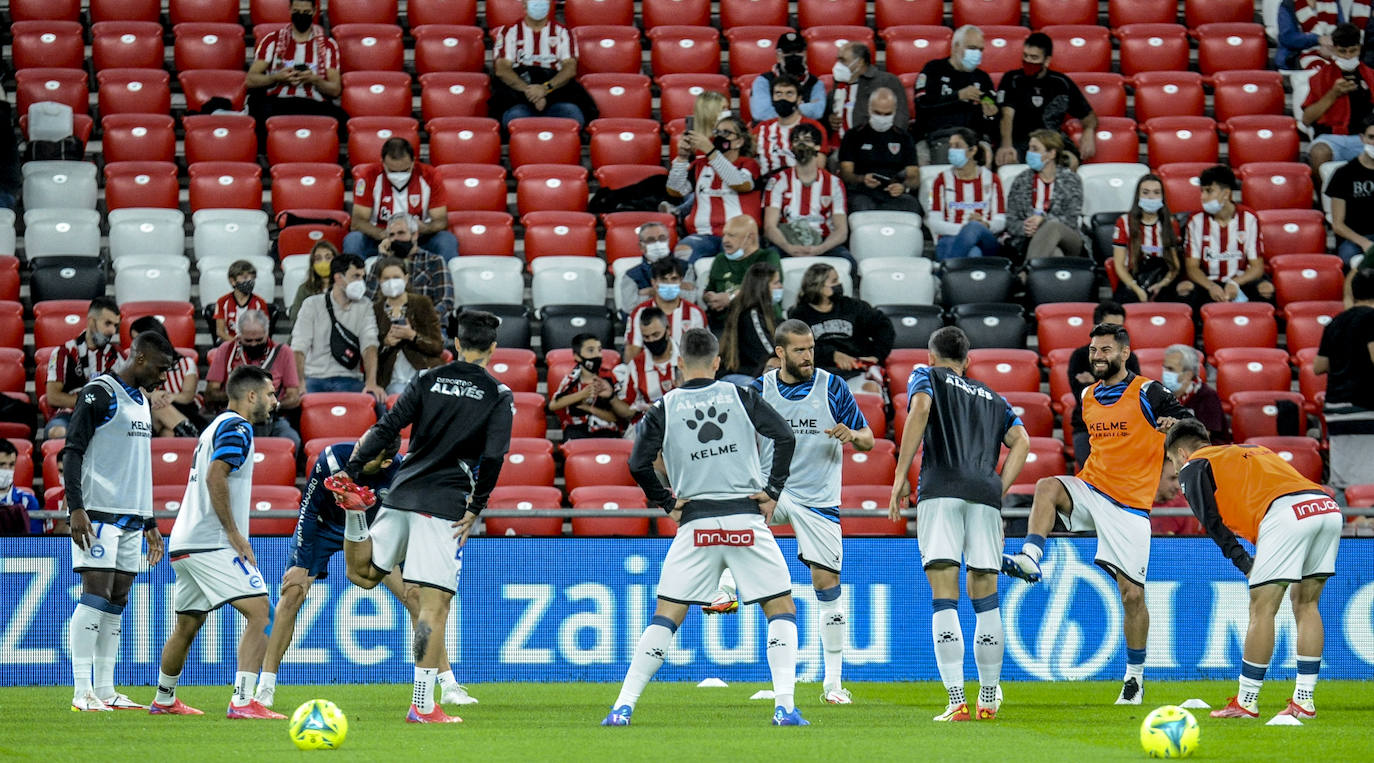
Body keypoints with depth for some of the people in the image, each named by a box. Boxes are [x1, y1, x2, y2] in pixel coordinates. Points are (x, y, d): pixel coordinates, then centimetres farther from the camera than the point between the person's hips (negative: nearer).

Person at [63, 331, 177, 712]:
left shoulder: (141, 401, 20)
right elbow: (72, 452, -11)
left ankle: (105, 690, 7)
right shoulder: (98, 393, -7)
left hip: (132, 518, 8)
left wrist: (150, 522, 25)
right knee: (96, 594, -13)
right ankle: (82, 692, -14)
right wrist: (76, 508, -20)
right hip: (98, 514, -8)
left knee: (117, 602, 6)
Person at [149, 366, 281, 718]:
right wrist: (235, 535, -19)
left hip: (184, 543, 10)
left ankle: (163, 700, 34)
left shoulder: (218, 426, 21)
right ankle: (243, 702, -23)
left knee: (187, 625, 21)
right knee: (259, 610, -14)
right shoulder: (237, 428, -9)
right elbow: (215, 477, -21)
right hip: (211, 544, -10)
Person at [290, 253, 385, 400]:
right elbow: (299, 349, -4)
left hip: (347, 379, 2)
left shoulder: (364, 306, 12)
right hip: (314, 378, -2)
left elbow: (369, 345, -1)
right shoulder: (312, 304, 5)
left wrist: (371, 383, -20)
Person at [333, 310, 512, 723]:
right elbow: (493, 457, -8)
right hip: (444, 504, -4)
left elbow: (387, 429, 3)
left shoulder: (429, 380, 10)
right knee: (434, 604, -4)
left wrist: (352, 469, 6)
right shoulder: (499, 396, 1)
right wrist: (475, 507, -1)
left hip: (402, 495, 4)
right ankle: (422, 705, -9)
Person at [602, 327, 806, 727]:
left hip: (695, 524, 1)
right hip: (747, 518, -1)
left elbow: (638, 463, -3)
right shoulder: (741, 395, 6)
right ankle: (784, 705, -5)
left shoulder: (664, 408, 5)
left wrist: (667, 503, 8)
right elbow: (785, 437, -3)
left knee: (666, 616, 7)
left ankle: (624, 705, -1)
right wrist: (773, 491, 3)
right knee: (781, 609, 9)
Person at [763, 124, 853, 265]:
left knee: (846, 260, -32)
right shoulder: (779, 181, 8)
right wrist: (788, 247, -24)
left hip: (822, 244, 1)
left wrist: (818, 249, -20)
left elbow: (841, 231, 3)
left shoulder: (834, 183, 10)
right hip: (787, 243, -1)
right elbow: (769, 226, -1)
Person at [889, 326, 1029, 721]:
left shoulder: (926, 375, 18)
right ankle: (989, 700, 17)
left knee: (944, 600, -8)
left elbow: (920, 409, -4)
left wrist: (900, 477, -4)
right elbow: (1020, 441, 14)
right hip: (985, 493, 4)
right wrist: (997, 491, 13)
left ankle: (957, 701, -18)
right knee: (986, 601, 11)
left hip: (940, 490, -3)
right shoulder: (992, 398, 30)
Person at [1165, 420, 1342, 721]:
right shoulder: (1251, 450, 38)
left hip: (1287, 512, -7)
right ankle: (1304, 701, 15)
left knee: (1262, 609, 0)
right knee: (1306, 603, 16)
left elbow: (1212, 521, 7)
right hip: (1328, 506, 7)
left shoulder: (1193, 467, 18)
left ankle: (1246, 701, 3)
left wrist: (1243, 563, 9)